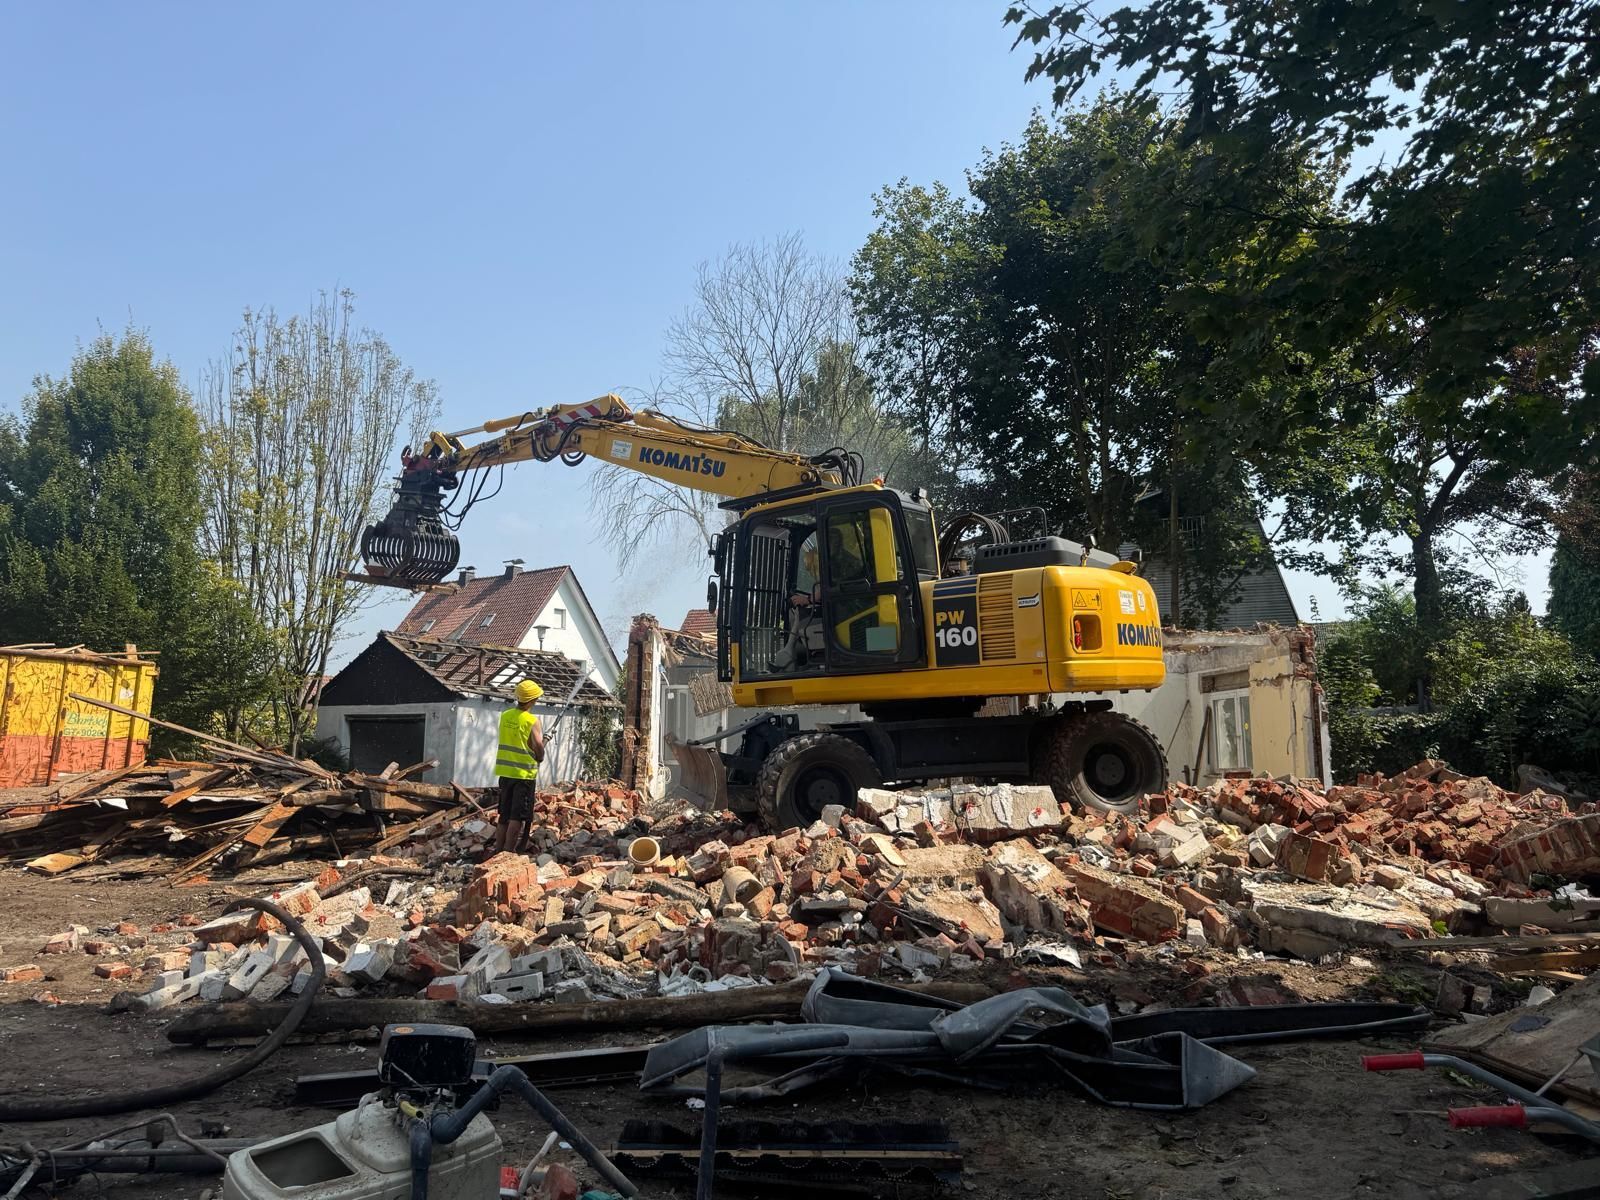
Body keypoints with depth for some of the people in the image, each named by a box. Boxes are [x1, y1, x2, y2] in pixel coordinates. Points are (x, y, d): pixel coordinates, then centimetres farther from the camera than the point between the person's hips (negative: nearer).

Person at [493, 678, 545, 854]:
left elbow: (510, 741, 11)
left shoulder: (505, 716, 3)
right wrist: (539, 758, 6)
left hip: (505, 771, 6)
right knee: (518, 818, 0)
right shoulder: (531, 720, -14)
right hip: (524, 773, -6)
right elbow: (539, 746, -15)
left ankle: (497, 851, 20)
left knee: (504, 815, 16)